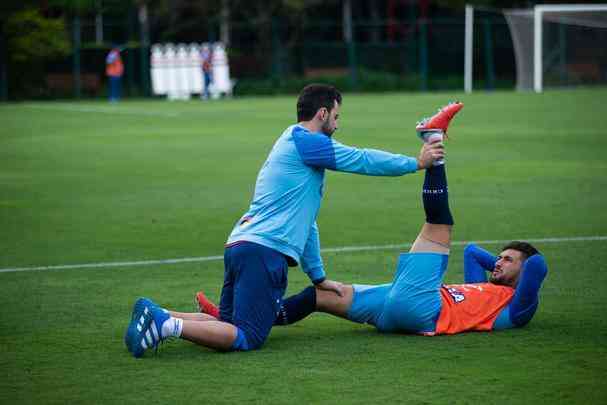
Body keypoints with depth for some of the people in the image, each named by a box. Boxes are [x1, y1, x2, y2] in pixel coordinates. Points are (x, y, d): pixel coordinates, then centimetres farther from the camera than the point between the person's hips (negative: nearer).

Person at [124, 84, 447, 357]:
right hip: (264, 250, -10)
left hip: (239, 246, 10)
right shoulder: (304, 141, -3)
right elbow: (363, 160, -2)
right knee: (246, 338, -15)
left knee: (228, 325, 13)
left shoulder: (291, 144, 28)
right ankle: (167, 325, -25)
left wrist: (318, 276, 35)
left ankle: (157, 316, 1)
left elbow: (305, 222, 33)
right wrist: (416, 163, 10)